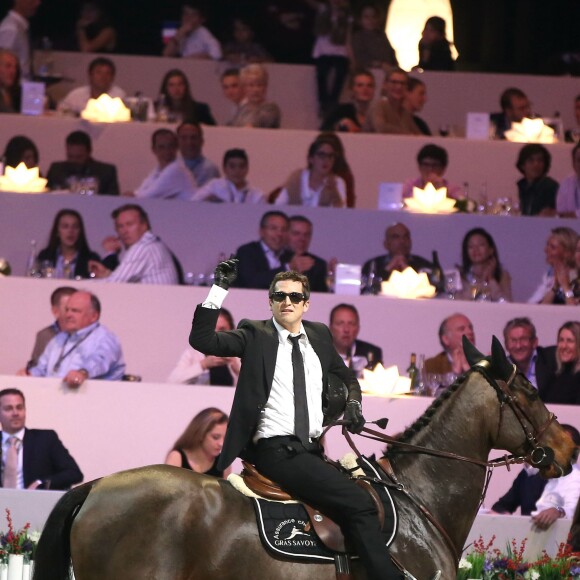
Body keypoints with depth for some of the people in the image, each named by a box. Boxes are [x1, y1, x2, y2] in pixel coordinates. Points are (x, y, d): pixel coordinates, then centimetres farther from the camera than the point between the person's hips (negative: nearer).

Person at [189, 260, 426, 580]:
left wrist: (353, 403, 7)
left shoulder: (320, 336, 16)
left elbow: (347, 378, 30)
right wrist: (219, 289, -17)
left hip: (312, 450, 7)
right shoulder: (255, 335, 1)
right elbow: (202, 340, -11)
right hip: (275, 451, -7)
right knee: (358, 503, -21)